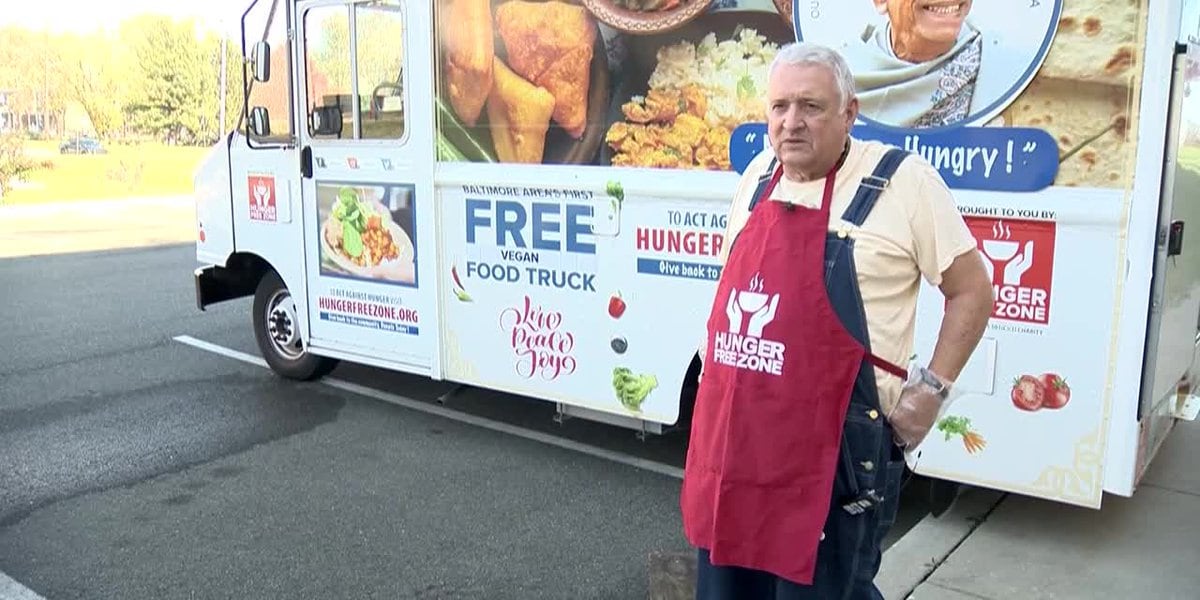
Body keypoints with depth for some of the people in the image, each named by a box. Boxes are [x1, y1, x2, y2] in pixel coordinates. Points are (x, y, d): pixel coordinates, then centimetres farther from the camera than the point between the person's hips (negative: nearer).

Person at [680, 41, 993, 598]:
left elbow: (971, 290, -4)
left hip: (836, 447, -6)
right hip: (730, 435, 6)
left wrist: (931, 388, -8)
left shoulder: (901, 180, -8)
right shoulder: (758, 175, 10)